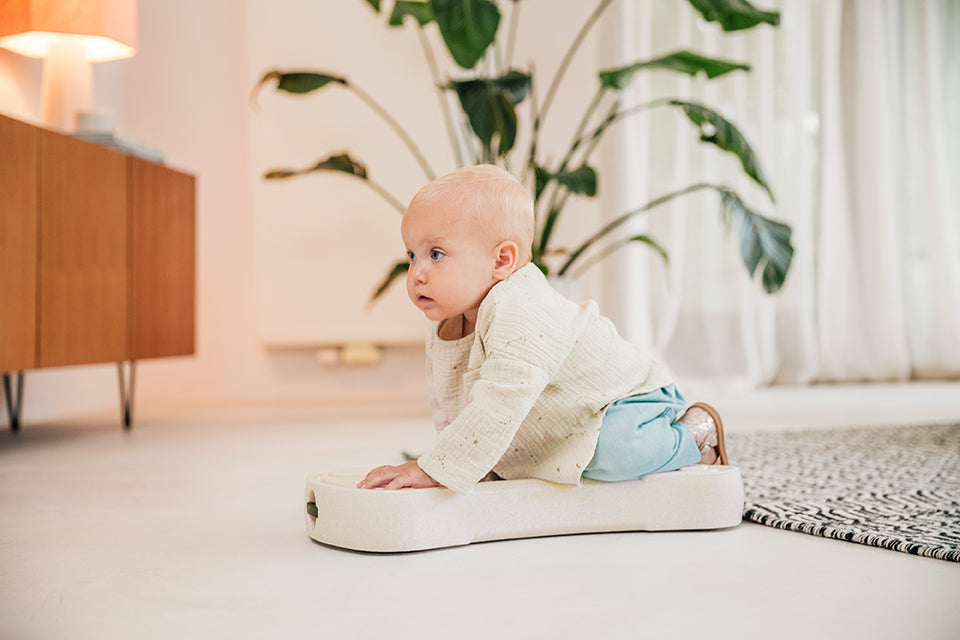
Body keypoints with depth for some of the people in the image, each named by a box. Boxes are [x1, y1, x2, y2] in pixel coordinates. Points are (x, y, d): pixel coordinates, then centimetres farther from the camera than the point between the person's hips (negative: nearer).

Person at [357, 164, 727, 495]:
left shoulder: (520, 312, -34)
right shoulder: (440, 337, -5)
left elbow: (503, 402, -43)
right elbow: (447, 411, 8)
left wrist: (433, 470, -41)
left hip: (632, 400, -10)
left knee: (614, 454, -35)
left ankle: (694, 435, -2)